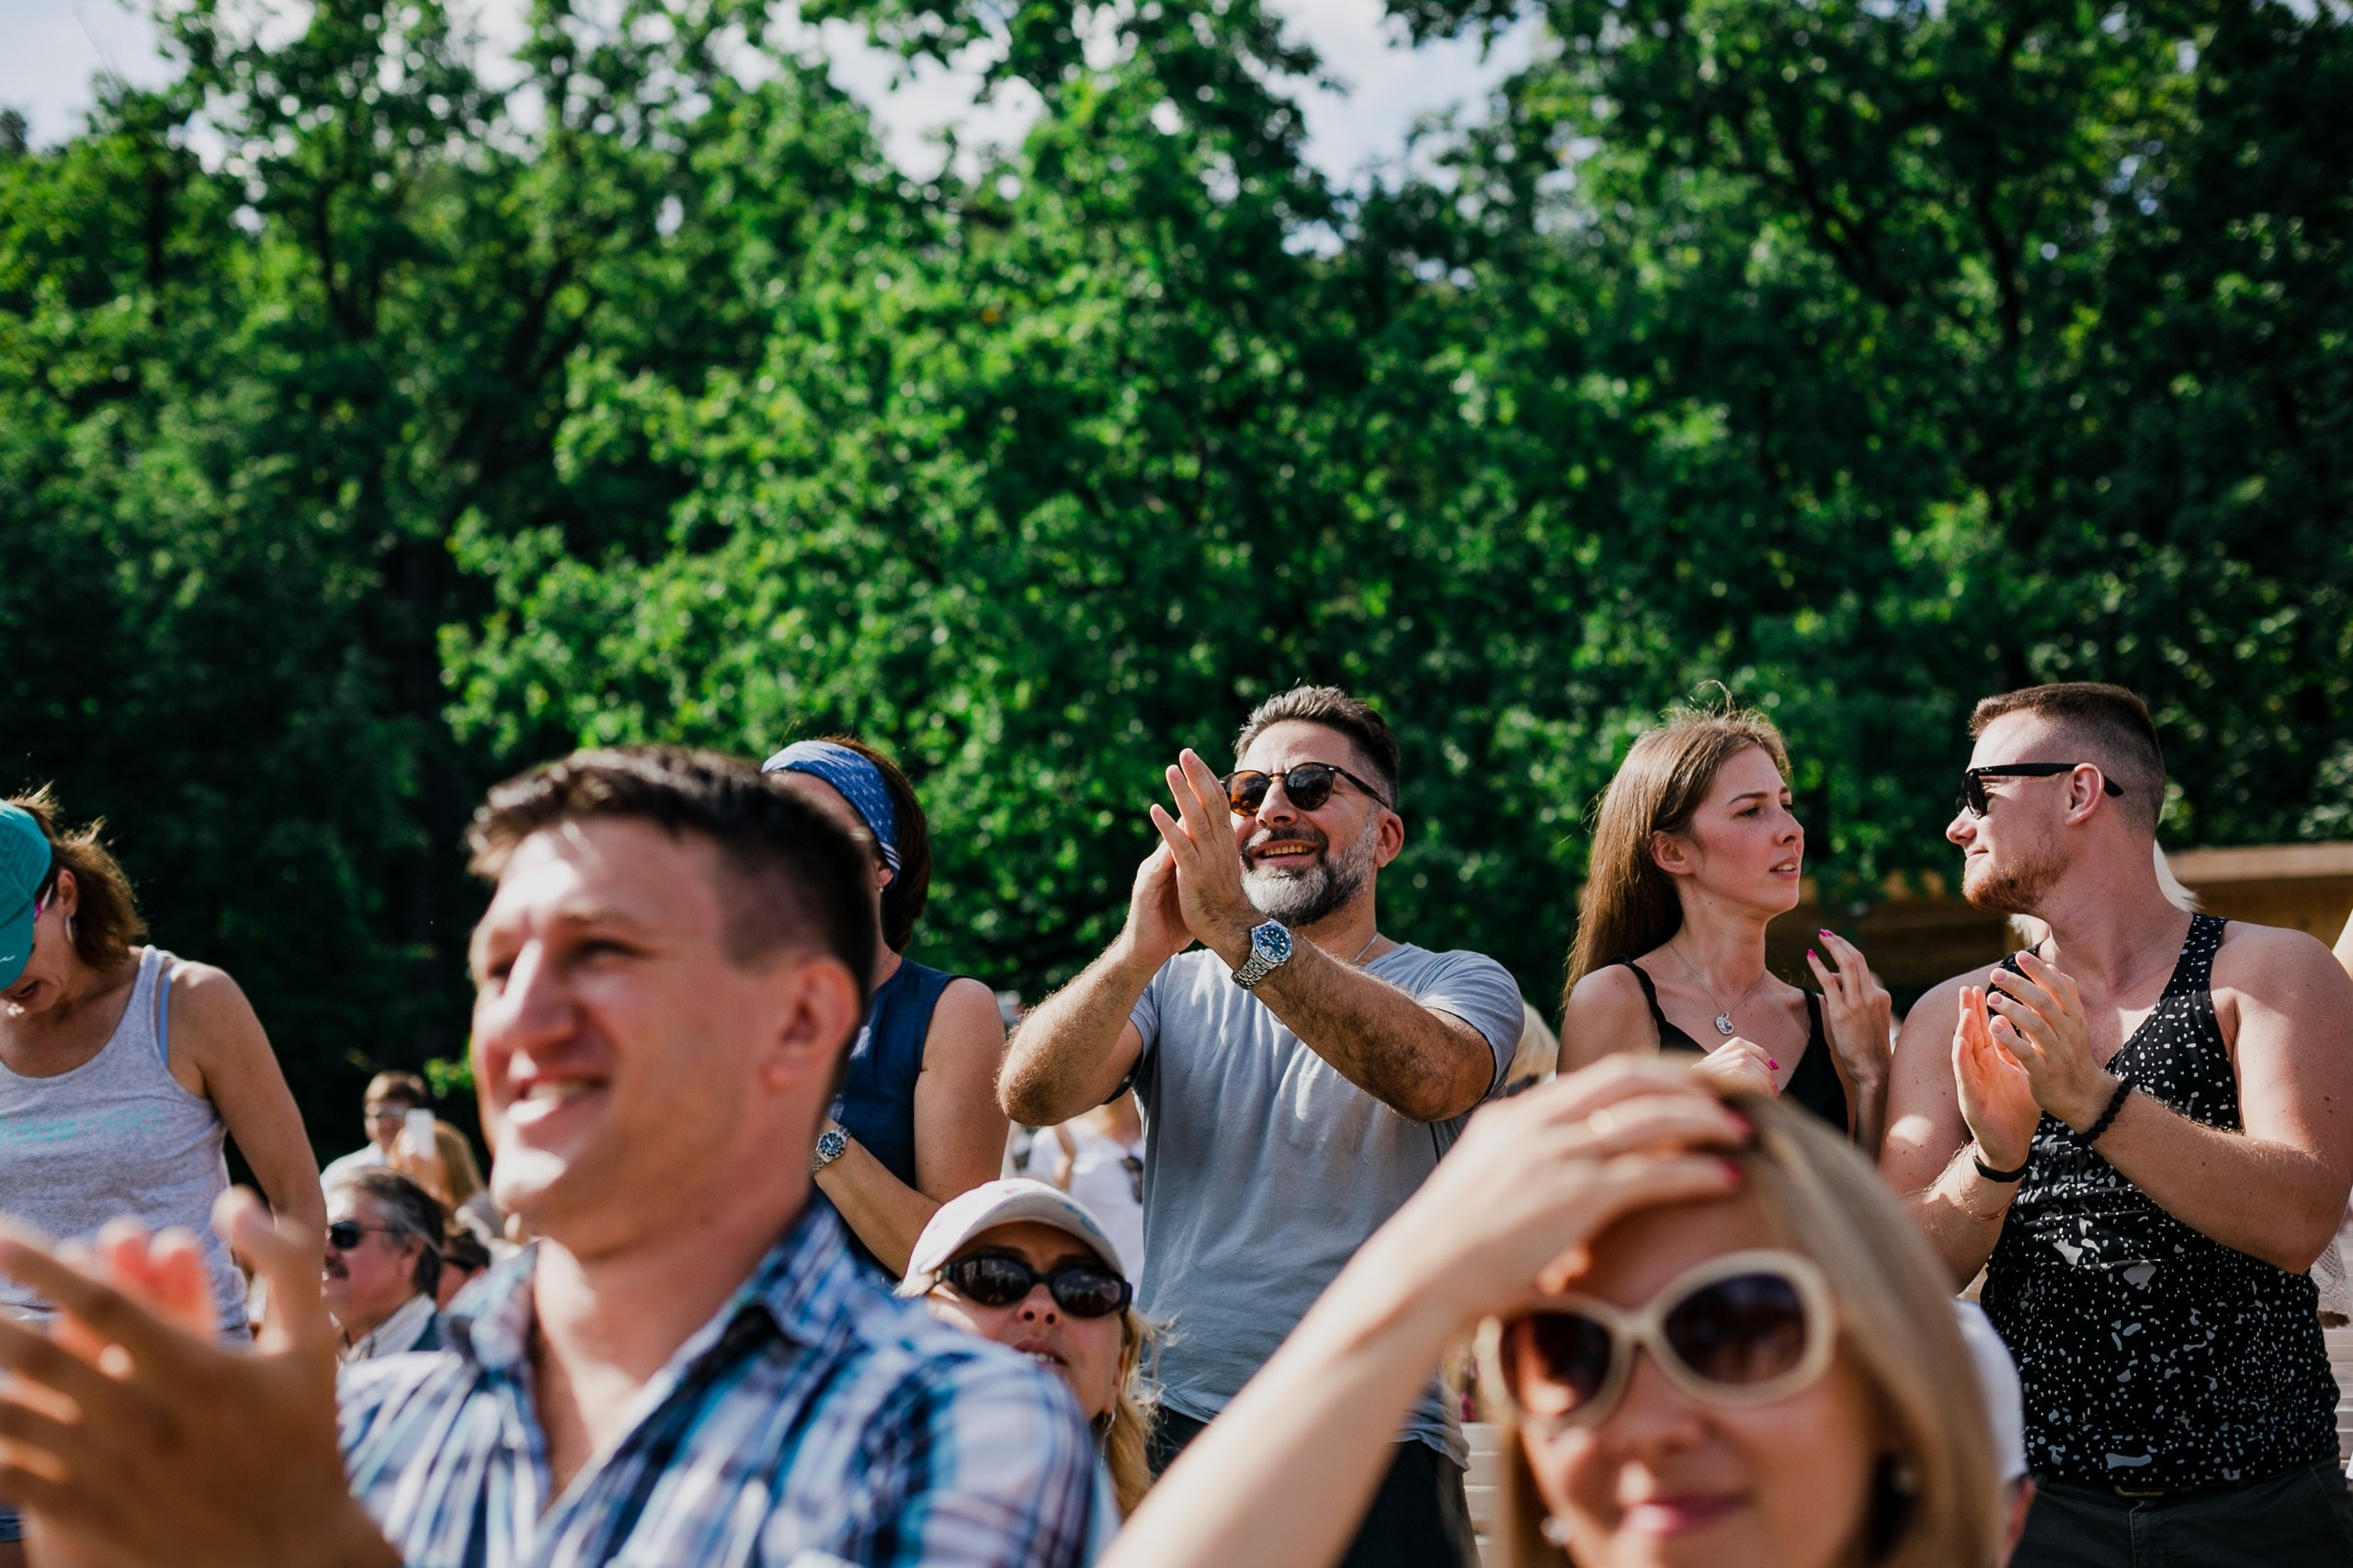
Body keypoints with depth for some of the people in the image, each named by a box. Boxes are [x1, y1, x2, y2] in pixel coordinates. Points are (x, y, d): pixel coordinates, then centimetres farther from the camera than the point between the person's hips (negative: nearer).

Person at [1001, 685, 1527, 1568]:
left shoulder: (1464, 986, 4)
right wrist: (1142, 949, -26)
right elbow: (1030, 1097, -7)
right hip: (1171, 1434, 2)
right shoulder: (1172, 988, 11)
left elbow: (1427, 1077, -20)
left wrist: (1242, 933, -32)